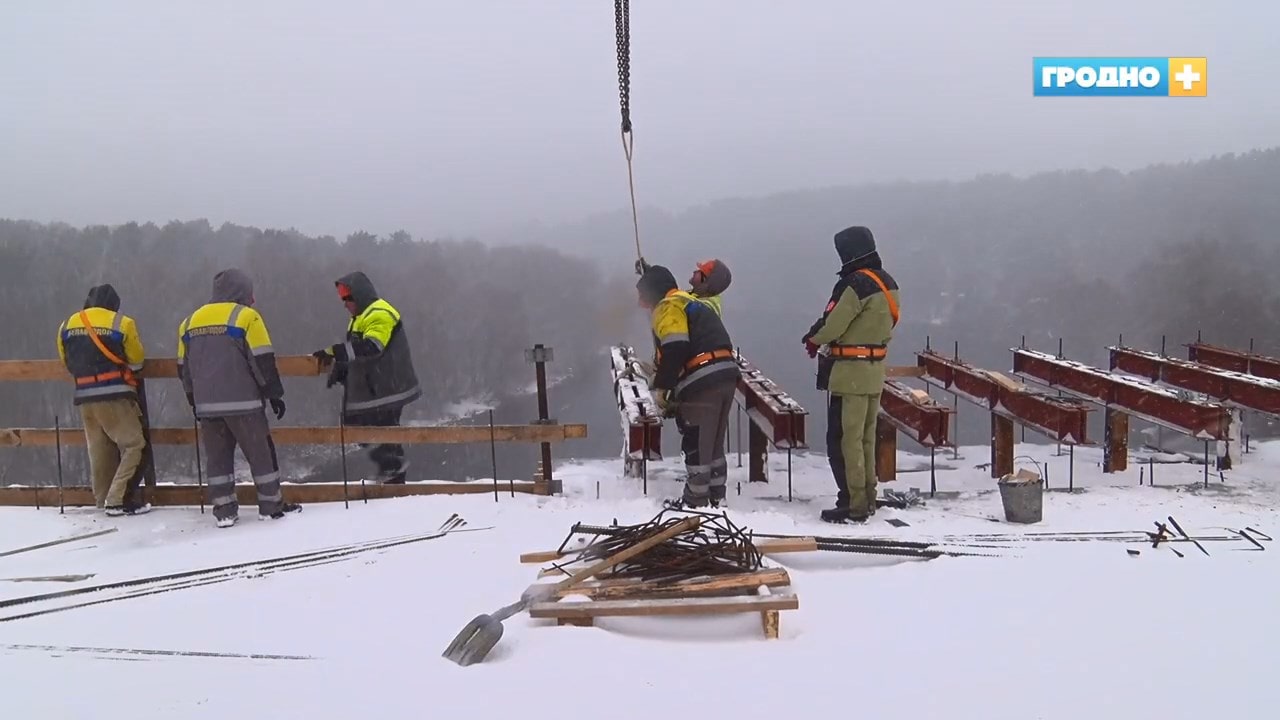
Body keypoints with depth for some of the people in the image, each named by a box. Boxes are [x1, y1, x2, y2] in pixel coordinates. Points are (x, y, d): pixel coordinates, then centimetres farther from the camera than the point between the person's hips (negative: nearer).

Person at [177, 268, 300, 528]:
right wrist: (275, 395, -1)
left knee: (217, 456, 10)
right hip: (242, 402, -5)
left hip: (207, 405, 5)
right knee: (260, 453, 5)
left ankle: (223, 510, 11)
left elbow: (184, 369, 18)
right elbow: (264, 362, -9)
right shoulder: (246, 316, -6)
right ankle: (271, 505, 10)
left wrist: (194, 402, 26)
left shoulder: (190, 321, 13)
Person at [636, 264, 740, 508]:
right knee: (714, 442, 18)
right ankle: (716, 496, 25)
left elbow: (674, 351, -17)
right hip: (727, 376, 9)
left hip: (703, 382, -9)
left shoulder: (669, 307, -3)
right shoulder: (694, 303, 27)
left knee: (695, 443, 0)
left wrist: (661, 387, -10)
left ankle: (696, 499, 6)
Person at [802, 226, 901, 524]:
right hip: (875, 372, 9)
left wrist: (814, 339, 5)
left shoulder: (856, 284, -18)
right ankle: (867, 498, 24)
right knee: (865, 438, 17)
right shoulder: (887, 283, 10)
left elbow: (833, 324, -17)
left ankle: (853, 505, -2)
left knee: (844, 439, -3)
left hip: (850, 373, -9)